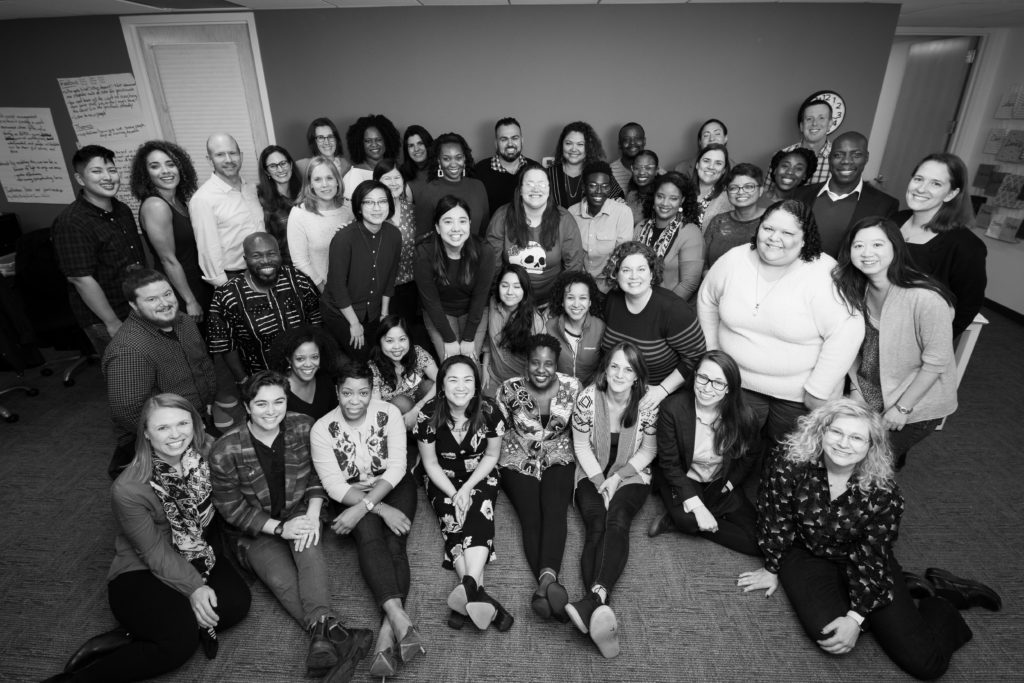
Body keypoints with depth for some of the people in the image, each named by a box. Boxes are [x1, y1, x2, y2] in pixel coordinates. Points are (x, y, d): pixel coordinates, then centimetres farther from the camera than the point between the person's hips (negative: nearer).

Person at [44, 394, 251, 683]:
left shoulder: (208, 451, -11)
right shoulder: (128, 489, -21)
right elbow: (156, 554, -16)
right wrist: (193, 587, -24)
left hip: (200, 558, 6)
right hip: (140, 573, -5)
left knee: (237, 601, -20)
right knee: (182, 638, -27)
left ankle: (126, 638, -11)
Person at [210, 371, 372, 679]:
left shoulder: (304, 427, -10)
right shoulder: (225, 452, -17)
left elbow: (317, 474, 1)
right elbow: (232, 508, -9)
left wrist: (313, 513, -15)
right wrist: (279, 528, -18)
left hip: (298, 513, 1)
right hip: (255, 531, -1)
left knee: (308, 542, -33)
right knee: (282, 580, -28)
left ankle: (322, 631, -41)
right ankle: (331, 632, -37)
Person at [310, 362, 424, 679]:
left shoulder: (389, 413, -13)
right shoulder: (322, 429, -13)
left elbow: (396, 468, -14)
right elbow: (334, 485, -15)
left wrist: (363, 507, -26)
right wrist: (382, 510, -24)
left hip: (392, 485, 1)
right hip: (351, 493, 0)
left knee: (394, 543, -24)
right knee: (371, 538, -29)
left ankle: (388, 629, -33)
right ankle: (400, 617, -42)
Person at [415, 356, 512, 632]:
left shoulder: (489, 411, -18)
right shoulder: (429, 415, -20)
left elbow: (491, 456, -5)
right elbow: (430, 463, -8)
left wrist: (467, 489, -16)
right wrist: (454, 495, -17)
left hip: (480, 476, 0)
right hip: (442, 479, 0)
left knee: (479, 514, -28)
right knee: (453, 521, -25)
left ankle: (469, 586, -40)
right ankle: (479, 595, -34)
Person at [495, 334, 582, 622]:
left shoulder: (572, 387, -5)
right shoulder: (509, 389, -7)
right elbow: (497, 429, 7)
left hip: (558, 460, 1)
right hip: (518, 461, 0)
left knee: (554, 511, -27)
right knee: (531, 516, -24)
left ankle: (546, 580, -44)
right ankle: (550, 583, -38)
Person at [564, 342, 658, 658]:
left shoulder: (648, 404, -11)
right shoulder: (587, 398, -11)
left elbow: (648, 451, -1)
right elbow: (581, 446, -3)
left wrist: (617, 476, -13)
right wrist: (600, 481, -14)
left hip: (631, 475, 0)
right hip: (592, 475, 1)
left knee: (617, 522, -30)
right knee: (597, 525, -27)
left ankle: (593, 601, -50)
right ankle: (599, 610, -45)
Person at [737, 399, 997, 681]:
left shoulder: (883, 492, -20)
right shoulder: (793, 466, -22)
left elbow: (871, 557, -16)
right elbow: (775, 520, -10)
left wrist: (856, 618, -20)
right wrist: (773, 569, 0)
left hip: (862, 562, 0)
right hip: (808, 556, 1)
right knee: (829, 633, -25)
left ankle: (942, 597, 24)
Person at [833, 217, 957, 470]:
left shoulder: (926, 298, -27)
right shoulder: (856, 290, -8)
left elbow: (936, 363, -20)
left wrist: (902, 408, -14)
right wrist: (856, 389, -3)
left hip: (917, 404, -5)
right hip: (868, 396, 5)